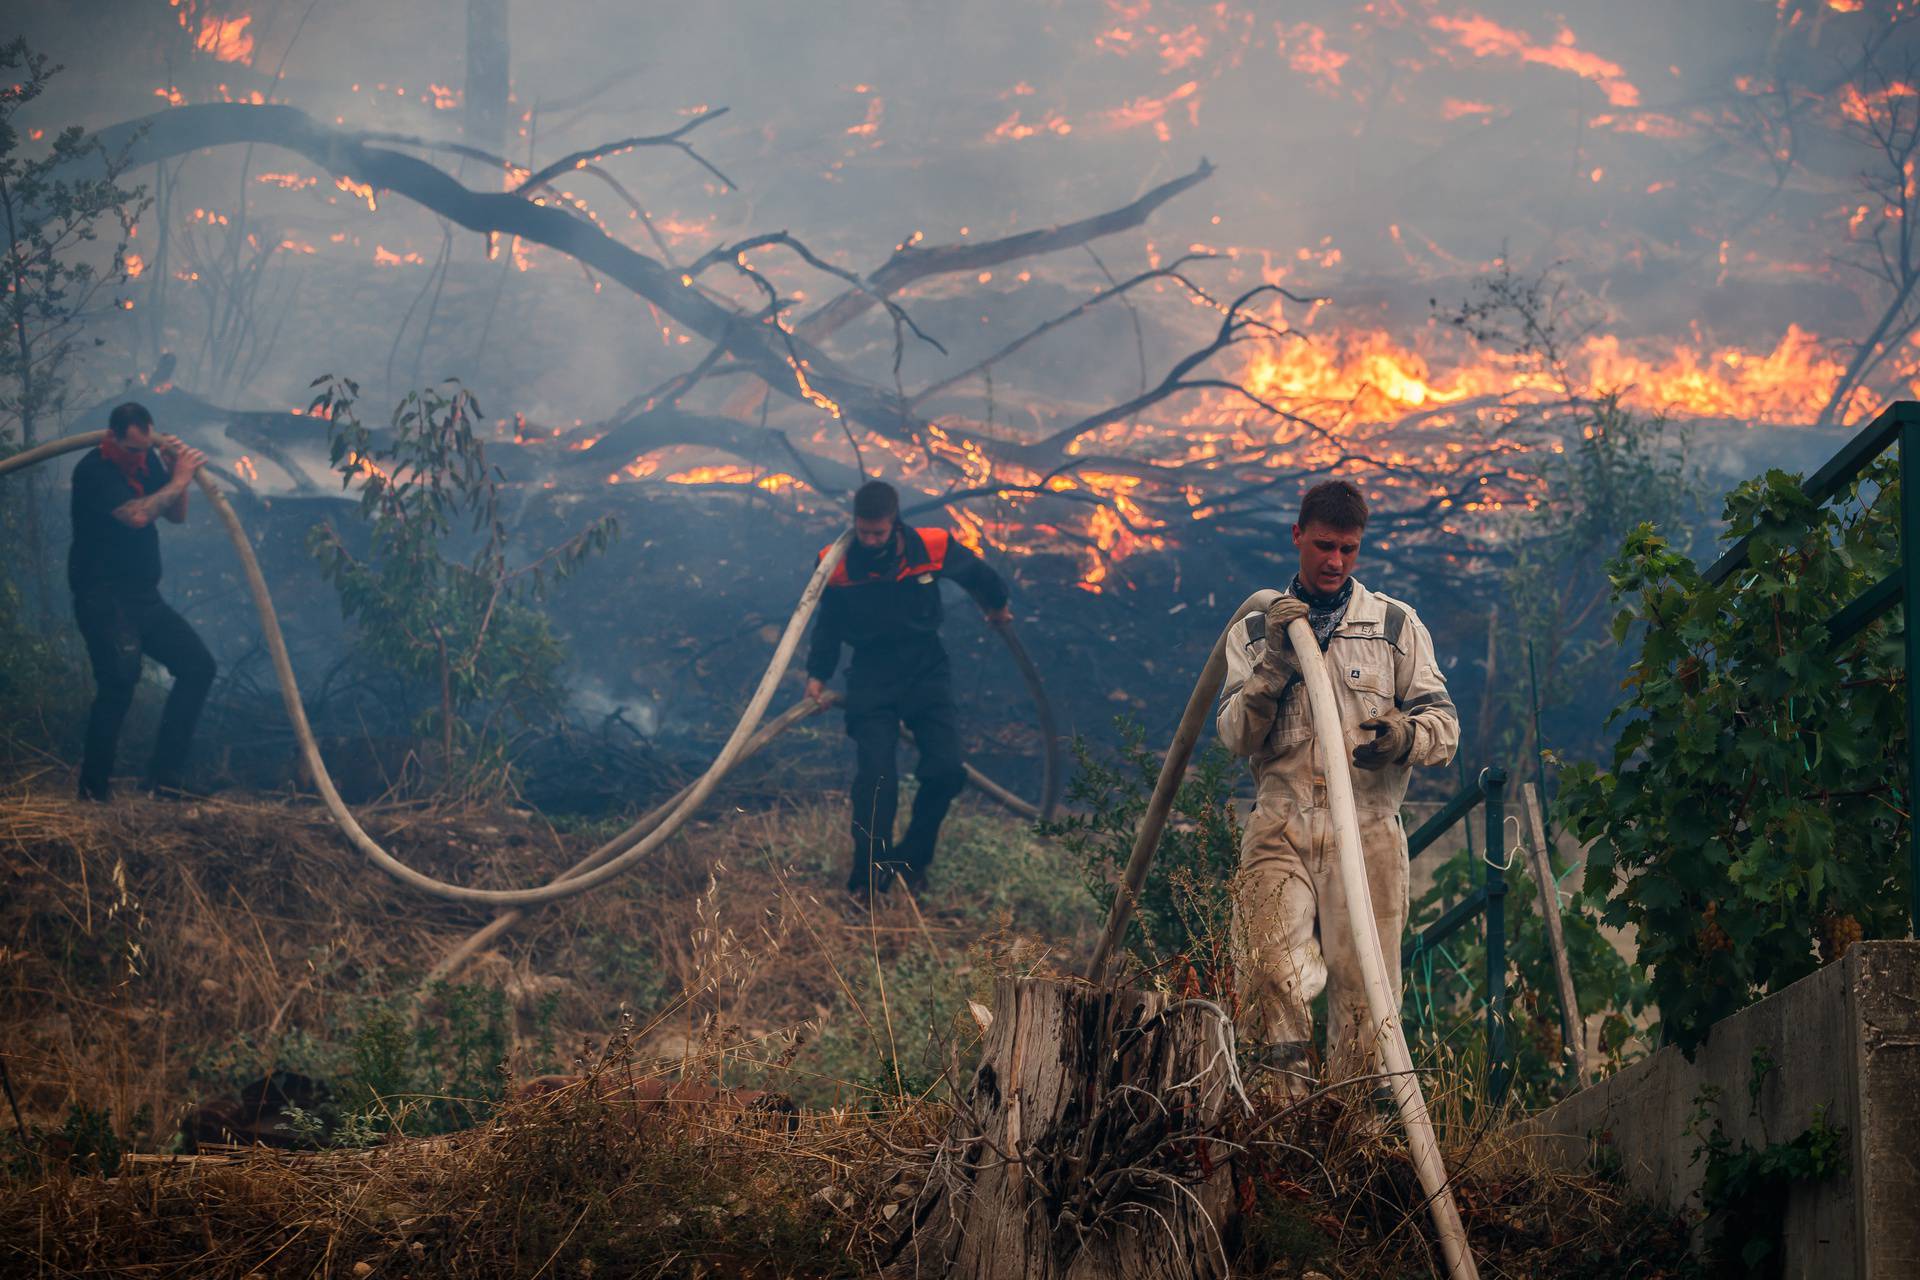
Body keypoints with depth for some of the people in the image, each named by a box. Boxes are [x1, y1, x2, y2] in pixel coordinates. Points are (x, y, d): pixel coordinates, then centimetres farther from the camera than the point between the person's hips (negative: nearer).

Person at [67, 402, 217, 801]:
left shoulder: (147, 460, 9)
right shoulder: (94, 471, -15)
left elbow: (177, 514, 14)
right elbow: (137, 515, -29)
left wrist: (175, 468, -2)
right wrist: (179, 479, -18)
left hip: (143, 596, 9)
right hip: (103, 598, -9)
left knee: (198, 665, 3)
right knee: (120, 679, -24)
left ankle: (165, 777, 5)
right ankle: (94, 786, -12)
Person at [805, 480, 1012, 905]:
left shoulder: (933, 548, -11)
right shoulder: (837, 564, -11)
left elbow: (977, 574, 12)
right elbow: (828, 623, 6)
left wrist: (998, 606, 29)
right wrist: (818, 675, 0)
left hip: (926, 670, 1)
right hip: (871, 676, -1)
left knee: (946, 769, -12)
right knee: (875, 777, -16)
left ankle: (912, 859, 9)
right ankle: (867, 879, -4)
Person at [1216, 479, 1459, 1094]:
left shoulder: (1397, 624, 13)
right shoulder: (1254, 631, 15)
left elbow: (1443, 723, 7)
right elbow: (1235, 736, 4)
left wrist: (1404, 736, -16)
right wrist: (1274, 661, -10)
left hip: (1367, 829, 0)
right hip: (1280, 830, 0)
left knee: (1362, 989, -4)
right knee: (1267, 969, -20)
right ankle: (1293, 1104, -9)